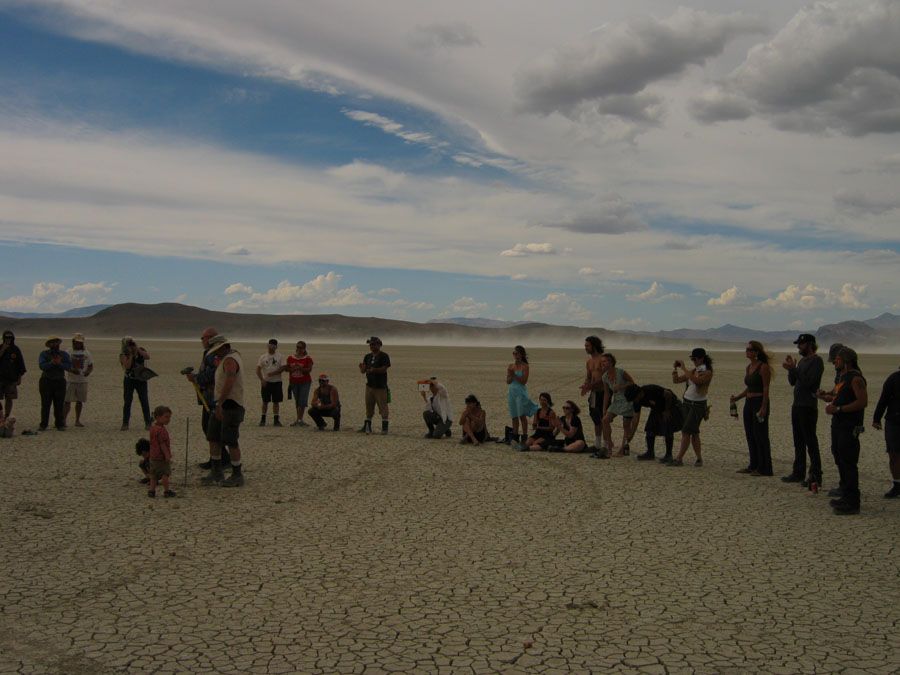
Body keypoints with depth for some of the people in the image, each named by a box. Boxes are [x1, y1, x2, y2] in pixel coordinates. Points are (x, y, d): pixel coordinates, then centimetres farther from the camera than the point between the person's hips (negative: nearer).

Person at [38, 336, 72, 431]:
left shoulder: (64, 354, 10)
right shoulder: (44, 354, 6)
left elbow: (69, 366, -4)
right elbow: (41, 366, -10)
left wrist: (59, 363, -18)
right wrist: (52, 363, -22)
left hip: (60, 381, 1)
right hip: (46, 381, -1)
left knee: (59, 405, 0)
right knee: (45, 404, -4)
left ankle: (60, 424, 5)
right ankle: (43, 425, 0)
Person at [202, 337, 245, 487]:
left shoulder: (229, 360, -16)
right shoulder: (227, 359, 18)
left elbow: (229, 383, -29)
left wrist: (219, 404, -31)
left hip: (231, 405, -11)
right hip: (223, 404, 11)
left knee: (231, 441, -5)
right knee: (213, 437, 10)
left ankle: (237, 476, 3)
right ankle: (216, 472, 18)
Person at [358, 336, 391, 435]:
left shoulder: (384, 356, -4)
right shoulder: (367, 356, 14)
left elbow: (384, 369, -14)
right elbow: (363, 371, 12)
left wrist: (374, 370, -29)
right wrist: (362, 367, -11)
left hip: (380, 387, -6)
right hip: (369, 385, 6)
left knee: (383, 407, -6)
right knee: (369, 408, 12)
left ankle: (384, 428, -3)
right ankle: (367, 427, 20)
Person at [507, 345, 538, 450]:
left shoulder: (524, 366, -6)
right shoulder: (510, 366, 8)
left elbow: (524, 381, -12)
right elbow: (508, 381, 4)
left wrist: (514, 374, -18)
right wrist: (510, 374, -15)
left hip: (520, 392, -5)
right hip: (511, 391, 5)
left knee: (522, 415, -6)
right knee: (514, 416, 9)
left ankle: (524, 438, -2)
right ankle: (515, 438, 16)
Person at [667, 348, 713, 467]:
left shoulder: (707, 372, -8)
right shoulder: (692, 371, 11)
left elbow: (696, 381, -27)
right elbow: (676, 381, 11)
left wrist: (684, 369, -26)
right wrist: (674, 369, -5)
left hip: (698, 405, -6)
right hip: (686, 402, 6)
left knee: (686, 431, -10)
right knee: (694, 432, 7)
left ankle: (679, 459, -8)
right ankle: (699, 458, 15)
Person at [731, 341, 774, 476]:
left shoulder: (763, 367, -12)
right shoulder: (749, 366, 13)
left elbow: (766, 389, -15)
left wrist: (763, 407, -20)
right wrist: (737, 398, 8)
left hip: (760, 403, -9)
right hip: (749, 404, 9)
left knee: (760, 436, -4)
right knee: (750, 436, 12)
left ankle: (764, 468, 2)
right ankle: (754, 465, 21)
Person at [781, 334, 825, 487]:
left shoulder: (817, 361, -10)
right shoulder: (802, 361, 17)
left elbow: (808, 381, -20)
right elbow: (793, 382, 14)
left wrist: (793, 369, -19)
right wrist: (790, 369, 0)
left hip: (809, 407, -9)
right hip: (797, 405, 9)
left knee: (811, 442, -6)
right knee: (798, 442, 13)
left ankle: (815, 476, -2)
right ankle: (798, 473, 20)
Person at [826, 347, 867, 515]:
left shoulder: (855, 378, -14)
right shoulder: (843, 377, 18)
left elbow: (863, 402, -22)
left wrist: (838, 409, -21)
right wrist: (831, 404, 11)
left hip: (849, 427, -11)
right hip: (838, 425, 11)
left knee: (849, 464, -9)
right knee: (841, 461, 16)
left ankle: (853, 503, -6)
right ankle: (847, 496, 27)